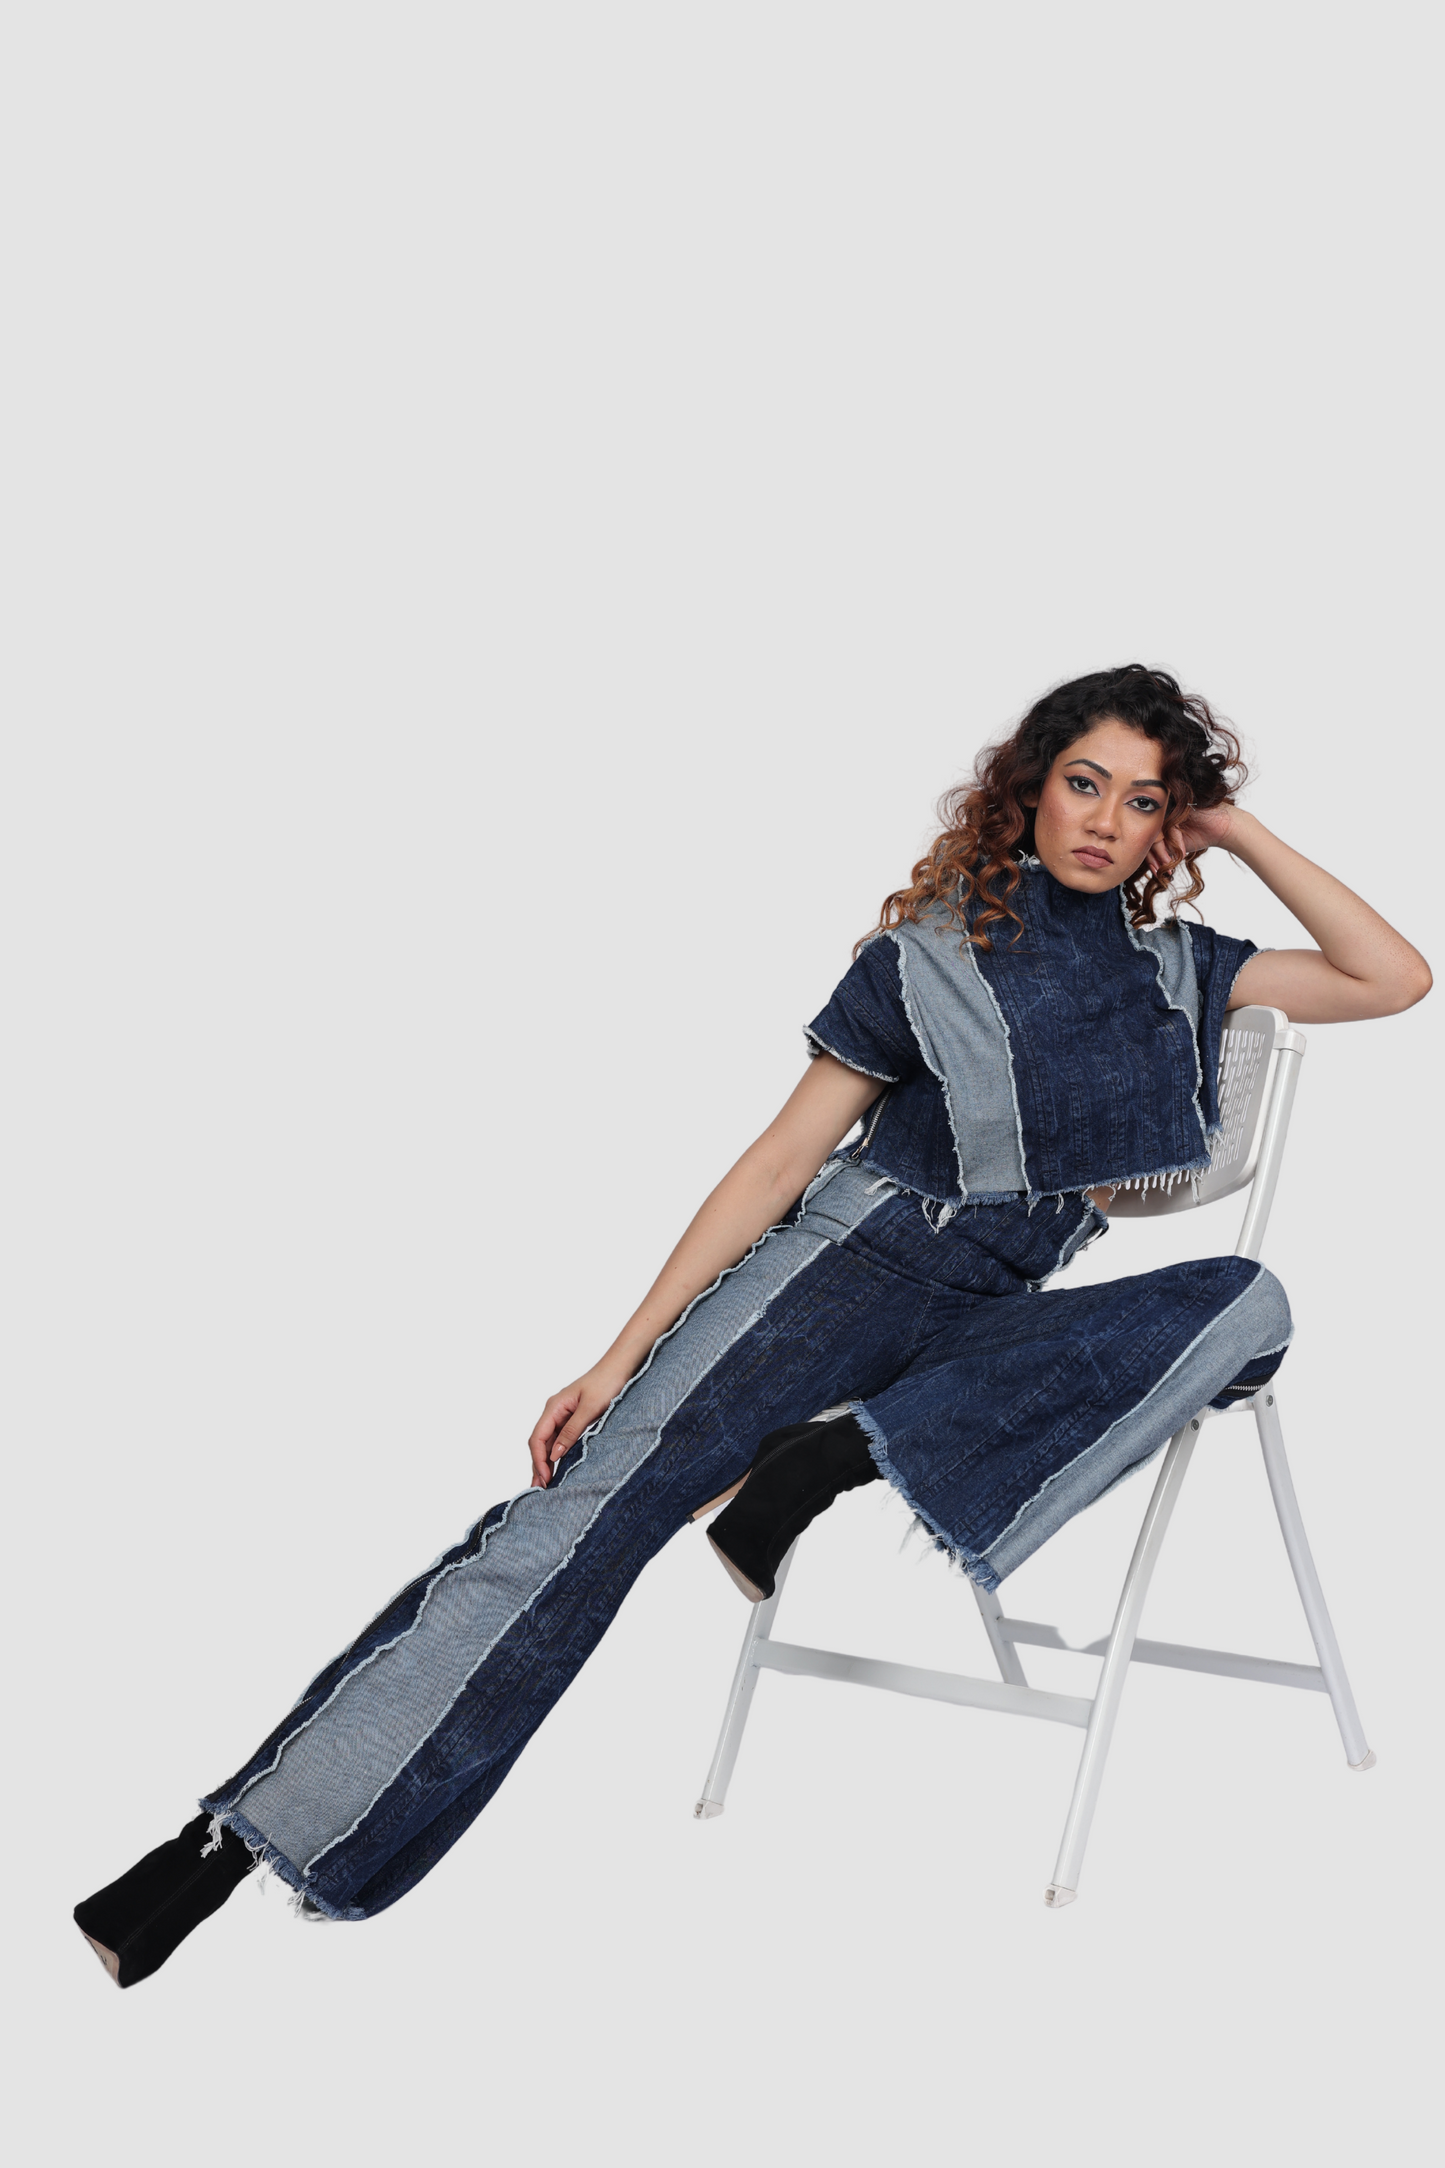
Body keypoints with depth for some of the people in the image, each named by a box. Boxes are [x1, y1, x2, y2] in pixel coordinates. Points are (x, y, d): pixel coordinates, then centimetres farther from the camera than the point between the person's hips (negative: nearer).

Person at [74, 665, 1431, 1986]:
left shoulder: (1176, 963, 17)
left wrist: (1243, 834, 10)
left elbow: (1393, 981, 14)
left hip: (1000, 1330, 3)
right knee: (602, 1493, -24)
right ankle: (245, 1833, -28)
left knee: (1246, 1305, -26)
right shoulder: (927, 951, 6)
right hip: (855, 1256, -3)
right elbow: (784, 1156, 2)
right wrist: (621, 1353, -4)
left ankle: (843, 1461, -32)